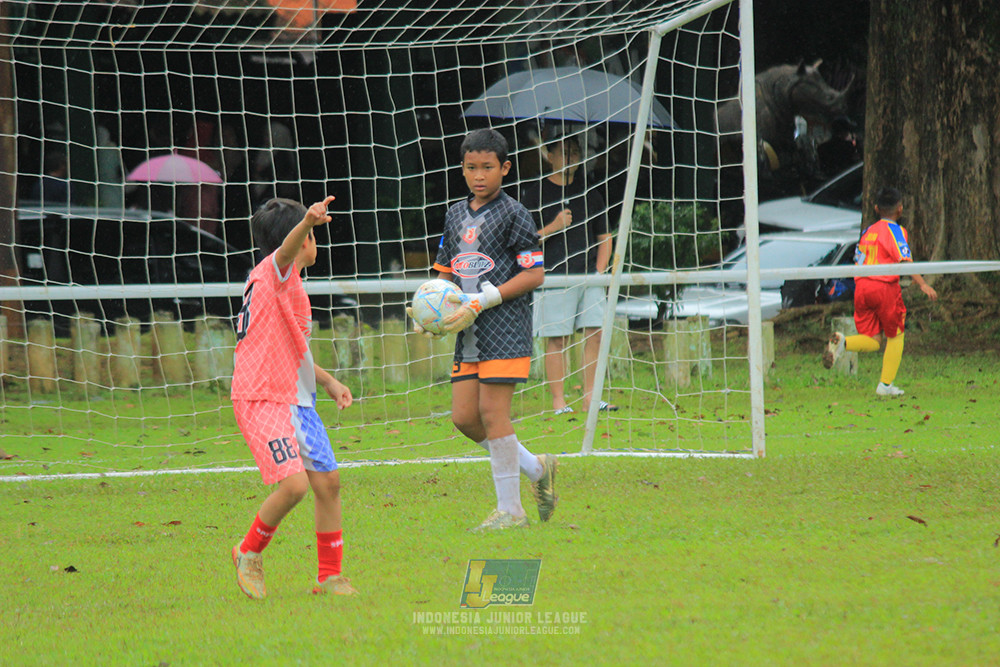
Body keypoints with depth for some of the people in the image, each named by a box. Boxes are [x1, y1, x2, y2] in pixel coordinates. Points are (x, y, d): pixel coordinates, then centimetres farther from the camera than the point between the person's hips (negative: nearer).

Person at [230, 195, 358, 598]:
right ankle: (250, 553, 3)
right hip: (262, 399, -10)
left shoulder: (285, 281, 23)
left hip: (297, 399, 10)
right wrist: (308, 222, -52)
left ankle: (330, 577, 15)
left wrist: (328, 381, 26)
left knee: (327, 481, 6)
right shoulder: (274, 271, -6)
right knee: (294, 483, -19)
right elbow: (287, 248, -32)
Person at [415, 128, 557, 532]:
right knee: (464, 416, 2)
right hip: (469, 333, 7)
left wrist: (482, 301, -16)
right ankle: (537, 469, 20)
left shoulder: (513, 214, -6)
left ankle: (510, 510, -2)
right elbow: (447, 272, 23)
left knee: (492, 411, -9)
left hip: (505, 329, -7)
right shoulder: (456, 215, 15)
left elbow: (534, 274, -10)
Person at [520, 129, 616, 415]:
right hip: (553, 275, -4)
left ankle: (590, 396, 3)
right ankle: (558, 402, -1)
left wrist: (600, 271, 7)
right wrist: (553, 228, -13)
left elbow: (604, 236, 20)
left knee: (596, 333, -4)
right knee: (556, 340, -4)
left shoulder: (589, 193, 16)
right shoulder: (535, 194, 3)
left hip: (589, 276, 4)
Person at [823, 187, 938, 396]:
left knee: (872, 341, 10)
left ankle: (842, 341, -20)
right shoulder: (895, 230, -3)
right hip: (884, 287, -5)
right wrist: (922, 284, -21)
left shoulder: (868, 231, 17)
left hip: (861, 286, 5)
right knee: (895, 336, 13)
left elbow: (857, 261, 22)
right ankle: (886, 384, 12)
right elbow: (905, 260, -16)